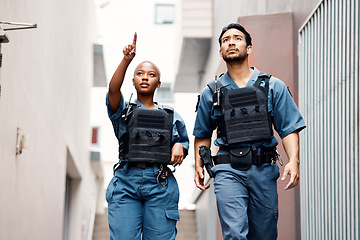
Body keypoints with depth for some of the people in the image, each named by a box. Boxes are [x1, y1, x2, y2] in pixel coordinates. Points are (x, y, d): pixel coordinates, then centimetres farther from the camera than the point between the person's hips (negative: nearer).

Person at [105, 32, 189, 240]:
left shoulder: (171, 117, 17)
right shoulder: (123, 112, 11)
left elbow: (184, 141, 26)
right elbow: (113, 89, -8)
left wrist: (179, 147, 1)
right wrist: (126, 60, -22)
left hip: (160, 185, 1)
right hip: (126, 183, -1)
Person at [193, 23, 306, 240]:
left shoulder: (273, 86, 7)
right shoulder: (211, 93, 10)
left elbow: (290, 128, 2)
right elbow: (202, 134, 21)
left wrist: (294, 160, -13)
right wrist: (199, 165, 10)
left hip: (264, 170, 1)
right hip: (228, 171, -1)